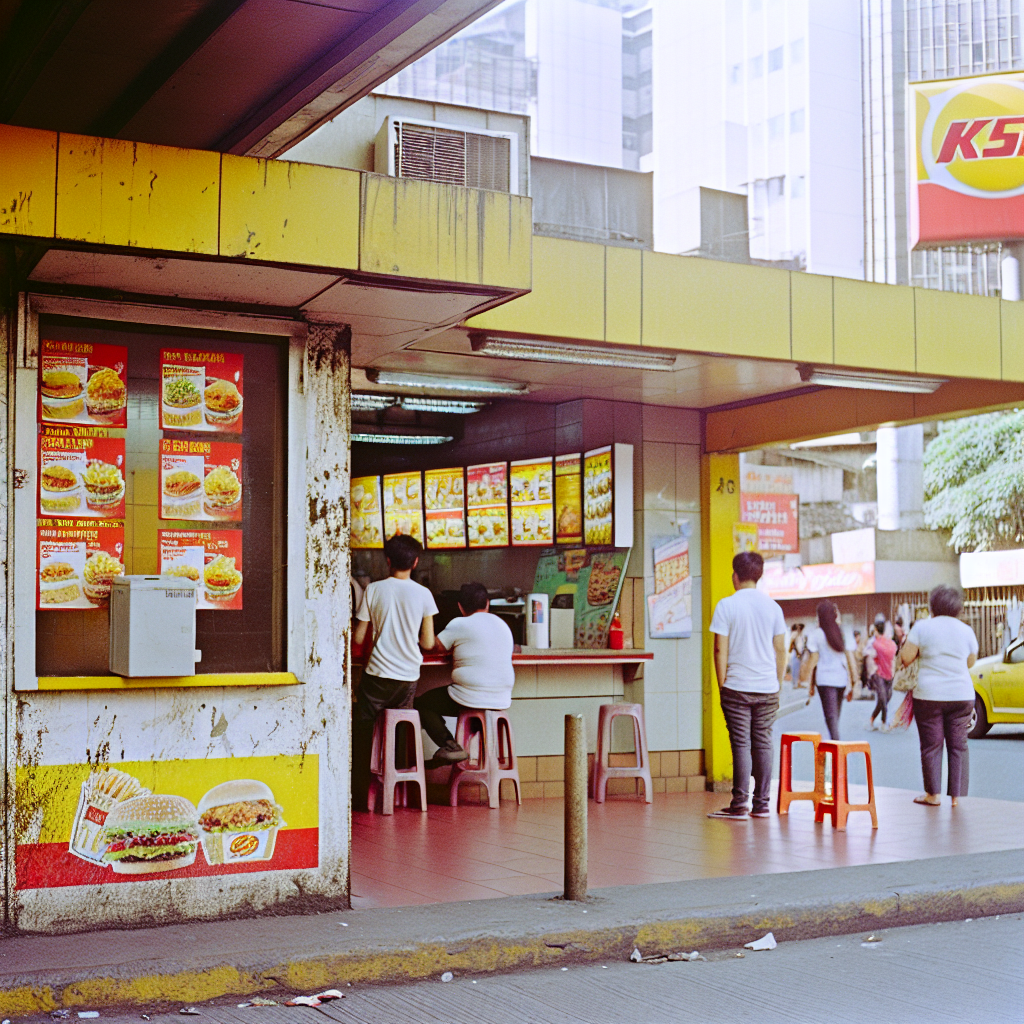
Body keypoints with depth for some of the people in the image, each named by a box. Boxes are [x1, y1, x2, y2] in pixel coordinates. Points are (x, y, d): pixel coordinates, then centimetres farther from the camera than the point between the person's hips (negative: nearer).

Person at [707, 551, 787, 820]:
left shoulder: (726, 605, -6)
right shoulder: (773, 606, 5)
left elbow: (720, 649, -7)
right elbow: (781, 650, 7)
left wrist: (722, 684, 0)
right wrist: (777, 683, 15)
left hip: (737, 687, -3)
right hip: (767, 688, 3)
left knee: (741, 745, -1)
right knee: (763, 744, 8)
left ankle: (739, 806, -1)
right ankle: (761, 805, 11)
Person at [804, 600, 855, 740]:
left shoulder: (816, 634, -2)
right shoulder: (843, 633, 8)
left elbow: (814, 661, -3)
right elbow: (850, 660, 8)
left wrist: (811, 686, 2)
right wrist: (851, 684, 14)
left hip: (824, 680, -4)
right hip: (841, 679, 4)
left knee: (831, 716, -8)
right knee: (835, 716, 15)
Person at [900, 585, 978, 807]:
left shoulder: (922, 627, -5)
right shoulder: (966, 630, 4)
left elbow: (905, 658, -4)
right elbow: (971, 662, 15)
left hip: (929, 695, -2)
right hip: (961, 695, 2)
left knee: (931, 745, 5)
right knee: (958, 745, 8)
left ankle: (933, 795, 10)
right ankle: (956, 795, 8)